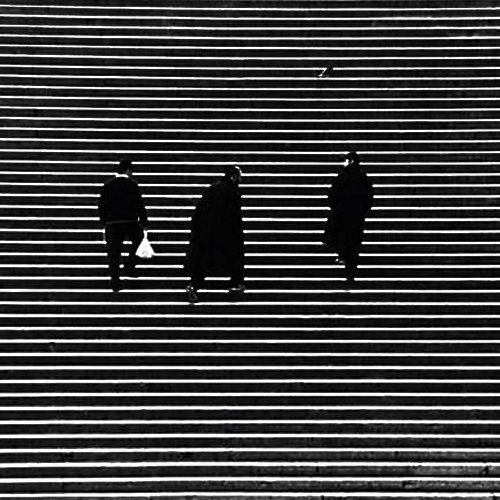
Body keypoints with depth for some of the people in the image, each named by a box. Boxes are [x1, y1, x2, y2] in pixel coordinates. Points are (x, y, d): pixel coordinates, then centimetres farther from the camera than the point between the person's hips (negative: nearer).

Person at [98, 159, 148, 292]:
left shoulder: (107, 185, 6)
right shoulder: (132, 185, -4)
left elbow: (101, 205, 7)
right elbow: (139, 205, -6)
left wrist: (104, 222, 16)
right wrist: (144, 223, 0)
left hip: (112, 224, 2)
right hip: (130, 222, -2)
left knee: (114, 254, 4)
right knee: (138, 240, 25)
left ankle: (115, 283, 1)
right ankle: (130, 266, 14)